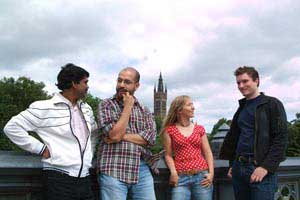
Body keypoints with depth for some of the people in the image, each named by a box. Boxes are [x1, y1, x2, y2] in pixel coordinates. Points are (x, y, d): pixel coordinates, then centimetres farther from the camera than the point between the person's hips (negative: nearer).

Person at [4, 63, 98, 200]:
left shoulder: (86, 109, 14)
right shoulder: (44, 108, -8)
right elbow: (12, 127, -9)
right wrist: (41, 149, -10)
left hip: (84, 179, 6)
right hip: (59, 178, -6)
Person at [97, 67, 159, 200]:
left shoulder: (144, 110, 13)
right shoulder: (106, 105, 2)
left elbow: (151, 138, -1)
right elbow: (114, 135, -12)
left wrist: (122, 136, -9)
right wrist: (127, 107, -6)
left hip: (142, 170, 3)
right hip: (113, 171, -3)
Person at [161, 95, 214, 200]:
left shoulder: (199, 129, 11)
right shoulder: (169, 130, 4)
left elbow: (207, 153, 10)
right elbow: (168, 155, 2)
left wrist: (211, 173, -1)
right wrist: (173, 172, -11)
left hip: (202, 177, 3)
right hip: (181, 178, -2)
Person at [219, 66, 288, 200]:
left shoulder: (272, 104, -1)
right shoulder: (241, 109, 18)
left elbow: (281, 138, -9)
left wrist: (266, 167, -17)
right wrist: (232, 164, 15)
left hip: (260, 169, -6)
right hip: (239, 168, 6)